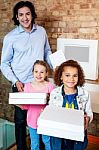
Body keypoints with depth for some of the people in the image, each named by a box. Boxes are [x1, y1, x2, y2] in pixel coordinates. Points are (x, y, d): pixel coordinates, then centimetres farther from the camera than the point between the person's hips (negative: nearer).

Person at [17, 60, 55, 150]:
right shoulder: (28, 86, -5)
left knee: (47, 141, 18)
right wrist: (19, 104, -20)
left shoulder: (50, 86, -12)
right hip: (32, 119, 2)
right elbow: (26, 106, -1)